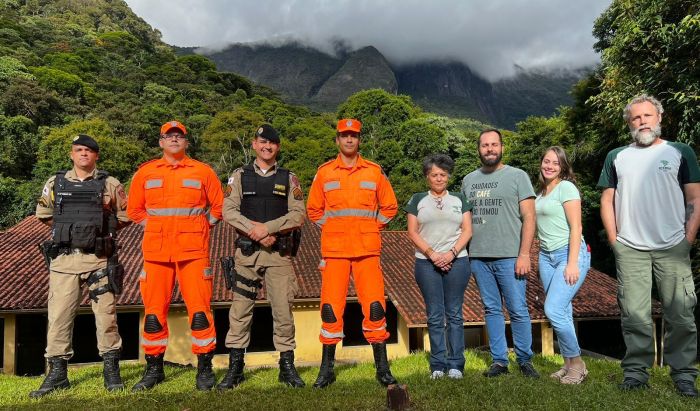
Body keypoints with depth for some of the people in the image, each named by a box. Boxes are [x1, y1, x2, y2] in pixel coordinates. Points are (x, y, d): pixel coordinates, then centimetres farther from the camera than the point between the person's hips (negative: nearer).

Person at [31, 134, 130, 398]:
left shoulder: (110, 185, 5)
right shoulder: (55, 183, 10)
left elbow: (126, 214, 12)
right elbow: (43, 214, 23)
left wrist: (105, 229, 6)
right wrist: (64, 229, 15)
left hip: (99, 259, -2)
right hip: (63, 260, 2)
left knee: (106, 315, 0)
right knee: (59, 316, 4)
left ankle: (111, 371, 12)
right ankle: (57, 373, 16)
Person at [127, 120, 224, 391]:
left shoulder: (202, 172, 6)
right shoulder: (145, 172, 11)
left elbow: (218, 206, 12)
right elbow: (134, 209, 19)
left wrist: (200, 228, 6)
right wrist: (155, 228, 10)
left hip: (193, 252, -2)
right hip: (156, 253, 2)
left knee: (199, 309, -4)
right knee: (154, 311, 7)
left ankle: (204, 369, 8)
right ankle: (154, 369, 22)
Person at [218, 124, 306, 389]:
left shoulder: (289, 179, 9)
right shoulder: (240, 176, 9)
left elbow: (298, 215, -1)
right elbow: (228, 211, -1)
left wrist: (267, 227, -13)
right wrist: (254, 230, -13)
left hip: (279, 252, 0)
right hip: (247, 251, 0)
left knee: (283, 309, 1)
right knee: (240, 310, 2)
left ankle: (287, 367, 14)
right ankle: (235, 369, 14)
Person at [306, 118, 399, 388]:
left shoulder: (374, 171, 8)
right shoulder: (324, 172, 8)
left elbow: (389, 207, 15)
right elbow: (313, 209, 16)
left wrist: (372, 227, 6)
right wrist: (330, 228, 6)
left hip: (367, 251, 0)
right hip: (334, 251, 0)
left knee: (375, 307, -2)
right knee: (331, 309, 1)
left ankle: (382, 369, 11)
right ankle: (327, 368, 15)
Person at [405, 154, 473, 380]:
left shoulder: (459, 199, 13)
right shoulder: (417, 200, 11)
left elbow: (467, 230, 5)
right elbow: (412, 231, 3)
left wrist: (451, 253, -9)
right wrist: (432, 254, -8)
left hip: (456, 261, 0)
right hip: (426, 263, 0)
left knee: (454, 314, 2)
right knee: (434, 316, 2)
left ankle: (456, 365, 8)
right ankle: (438, 365, 9)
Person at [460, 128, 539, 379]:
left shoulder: (517, 176, 2)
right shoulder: (469, 180, 14)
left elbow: (529, 218, -3)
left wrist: (524, 254, -11)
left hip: (509, 257, -4)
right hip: (478, 257, 4)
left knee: (518, 310, 0)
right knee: (491, 309, 10)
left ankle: (525, 360, 15)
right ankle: (499, 361, 19)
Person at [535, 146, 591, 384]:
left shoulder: (566, 187, -6)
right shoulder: (541, 192, 15)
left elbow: (576, 227, -13)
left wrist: (572, 263, -19)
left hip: (569, 254, -7)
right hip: (546, 256, 7)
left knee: (553, 310, -14)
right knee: (562, 312, 8)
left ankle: (577, 364, 3)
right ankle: (569, 365, 17)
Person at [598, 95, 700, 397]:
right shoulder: (616, 157, 13)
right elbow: (607, 201, 11)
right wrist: (614, 240, 3)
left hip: (673, 248, -1)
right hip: (629, 250, 1)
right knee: (634, 314, 3)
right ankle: (636, 371, 11)